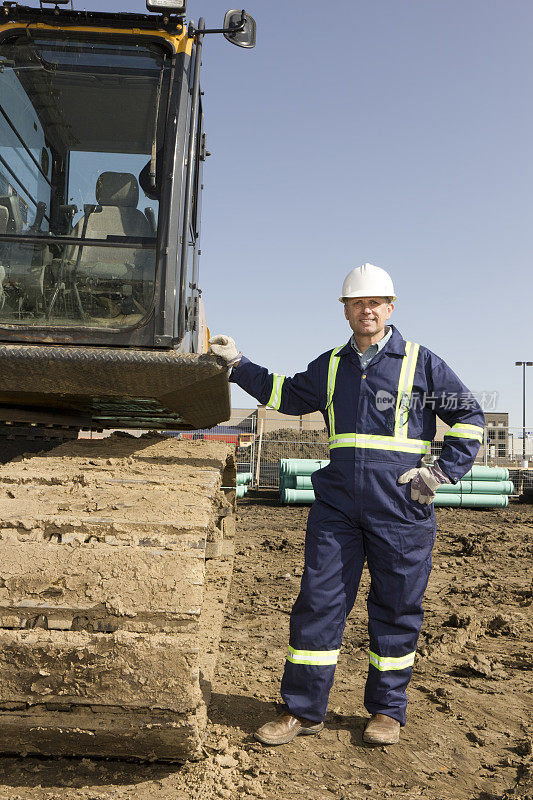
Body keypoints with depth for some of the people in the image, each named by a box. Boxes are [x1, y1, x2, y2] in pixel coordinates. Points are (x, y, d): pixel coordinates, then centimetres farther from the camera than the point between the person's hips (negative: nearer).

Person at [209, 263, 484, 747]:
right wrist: (238, 365, 21)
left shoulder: (421, 363, 2)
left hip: (401, 508, -2)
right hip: (337, 506, 3)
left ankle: (387, 711, 25)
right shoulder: (330, 366, 13)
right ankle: (303, 710, 15)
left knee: (396, 608, 7)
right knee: (318, 602, 2)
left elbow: (469, 418, 7)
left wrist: (443, 471, -3)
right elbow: (286, 395, 27)